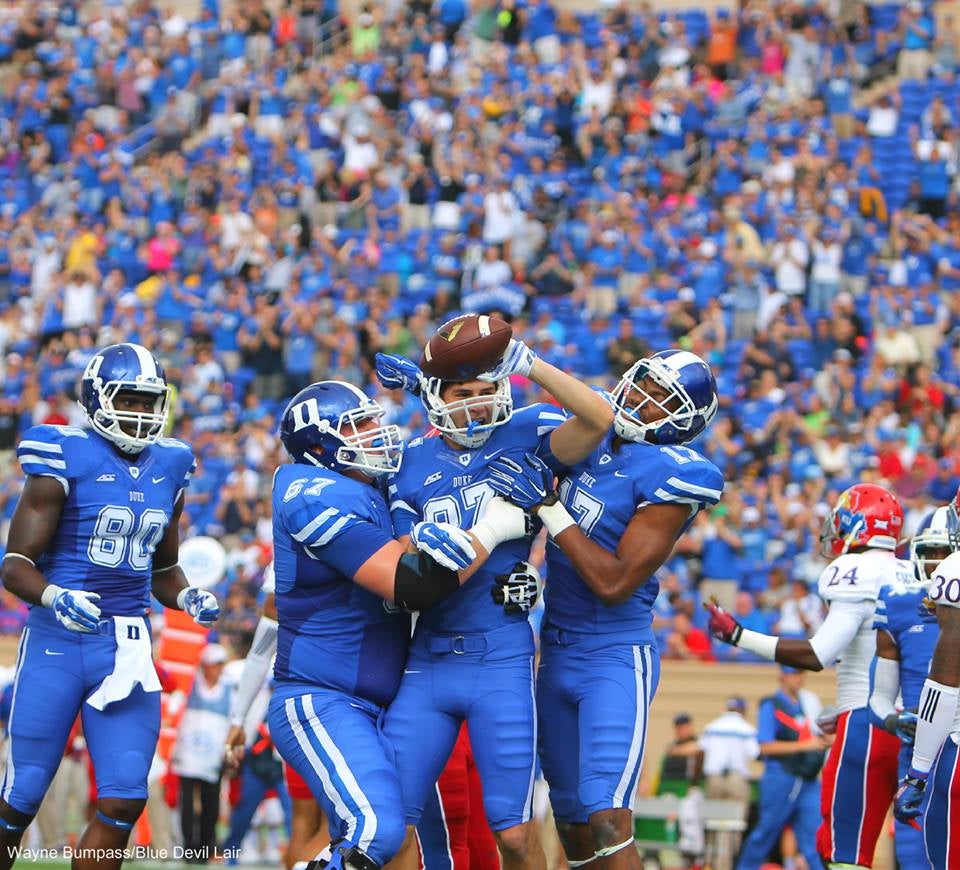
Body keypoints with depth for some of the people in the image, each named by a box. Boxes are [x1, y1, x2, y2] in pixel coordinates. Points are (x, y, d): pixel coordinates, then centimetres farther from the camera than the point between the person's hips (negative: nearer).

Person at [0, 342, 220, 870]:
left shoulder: (167, 471, 11)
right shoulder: (64, 461, -8)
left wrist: (188, 598, 2)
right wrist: (54, 597, -29)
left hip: (128, 646, 5)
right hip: (57, 644, -5)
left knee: (124, 800, -4)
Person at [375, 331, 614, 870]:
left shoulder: (525, 436, 0)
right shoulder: (412, 466, 8)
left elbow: (599, 418, -20)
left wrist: (527, 363, -20)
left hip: (501, 661, -3)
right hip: (427, 661, 3)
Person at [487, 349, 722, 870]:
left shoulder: (666, 477, -17)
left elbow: (614, 583, -21)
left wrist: (547, 506, -20)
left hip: (615, 658, -8)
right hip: (557, 654, 8)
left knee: (607, 820, -19)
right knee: (573, 824, 13)